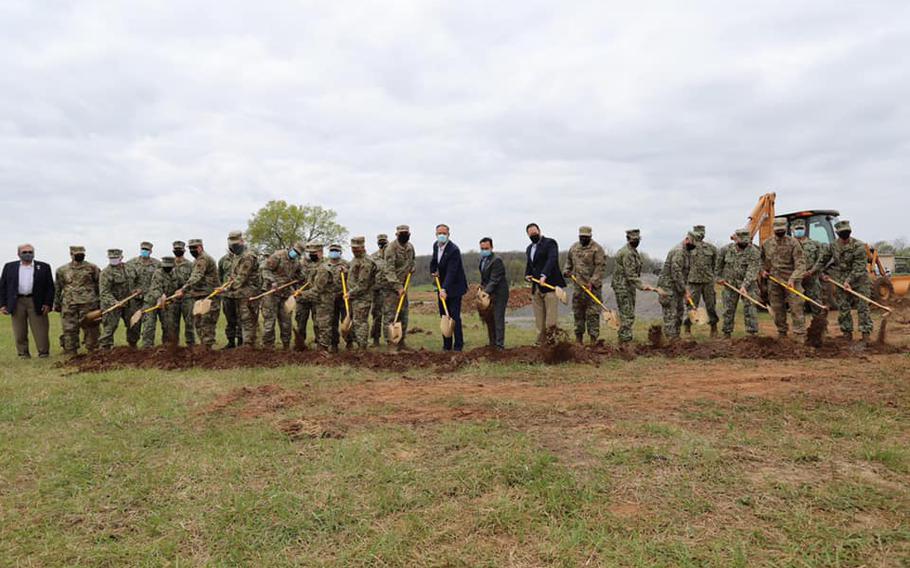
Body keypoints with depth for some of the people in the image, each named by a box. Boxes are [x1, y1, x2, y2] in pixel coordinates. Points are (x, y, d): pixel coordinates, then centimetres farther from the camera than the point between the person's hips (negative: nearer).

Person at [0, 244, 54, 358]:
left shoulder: (44, 267, 5)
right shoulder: (9, 267, 10)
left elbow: (50, 287, 3)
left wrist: (48, 304, -6)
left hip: (37, 303, -2)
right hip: (17, 303, 2)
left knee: (40, 331, -1)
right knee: (19, 332, 6)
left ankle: (43, 353, 6)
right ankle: (23, 354, 14)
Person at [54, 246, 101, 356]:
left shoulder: (92, 268, 6)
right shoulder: (62, 270, 13)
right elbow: (58, 289, 19)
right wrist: (56, 304, 17)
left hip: (88, 304, -2)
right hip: (68, 305, 2)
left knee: (90, 328, -1)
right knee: (69, 330, 3)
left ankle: (92, 351, 6)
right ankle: (70, 353, 12)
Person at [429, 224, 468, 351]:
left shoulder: (454, 250, -21)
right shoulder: (436, 245, 3)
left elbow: (451, 272, -28)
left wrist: (445, 289, -35)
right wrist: (433, 271, 7)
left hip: (454, 287, -8)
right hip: (442, 286, 8)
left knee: (454, 316, -8)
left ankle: (458, 345, 0)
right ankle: (447, 345, 18)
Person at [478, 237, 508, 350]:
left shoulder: (496, 261, -19)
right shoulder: (483, 259, 10)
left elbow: (494, 280, -24)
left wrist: (486, 291, -31)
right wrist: (482, 287, 6)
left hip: (499, 294, -9)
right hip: (489, 293, 9)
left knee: (498, 319, -7)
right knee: (489, 318, 13)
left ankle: (500, 345, -1)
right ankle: (492, 343, 24)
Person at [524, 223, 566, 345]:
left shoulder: (550, 243, -2)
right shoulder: (529, 248, 22)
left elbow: (552, 259, -17)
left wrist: (544, 275, -30)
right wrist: (527, 275, 6)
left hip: (549, 284, -7)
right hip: (536, 288, 7)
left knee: (551, 316, -9)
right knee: (539, 318, 6)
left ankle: (551, 339, -5)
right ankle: (541, 342, 11)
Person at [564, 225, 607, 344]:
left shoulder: (597, 249, -8)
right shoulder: (574, 247, 10)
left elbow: (600, 267, -14)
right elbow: (569, 261, 27)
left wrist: (592, 282, -20)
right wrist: (567, 271, 10)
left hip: (593, 287, -6)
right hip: (578, 286, 6)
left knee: (593, 314, -5)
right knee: (578, 313, 11)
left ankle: (593, 338, 1)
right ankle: (578, 337, 21)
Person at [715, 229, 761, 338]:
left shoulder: (754, 252, -14)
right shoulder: (726, 249, -3)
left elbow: (752, 271, -22)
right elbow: (718, 264, 14)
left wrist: (744, 286, -31)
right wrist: (719, 277, 12)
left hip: (748, 284, -3)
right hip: (730, 284, 3)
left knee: (749, 308, -6)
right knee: (728, 309, 8)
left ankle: (752, 332, 0)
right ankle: (727, 332, 18)